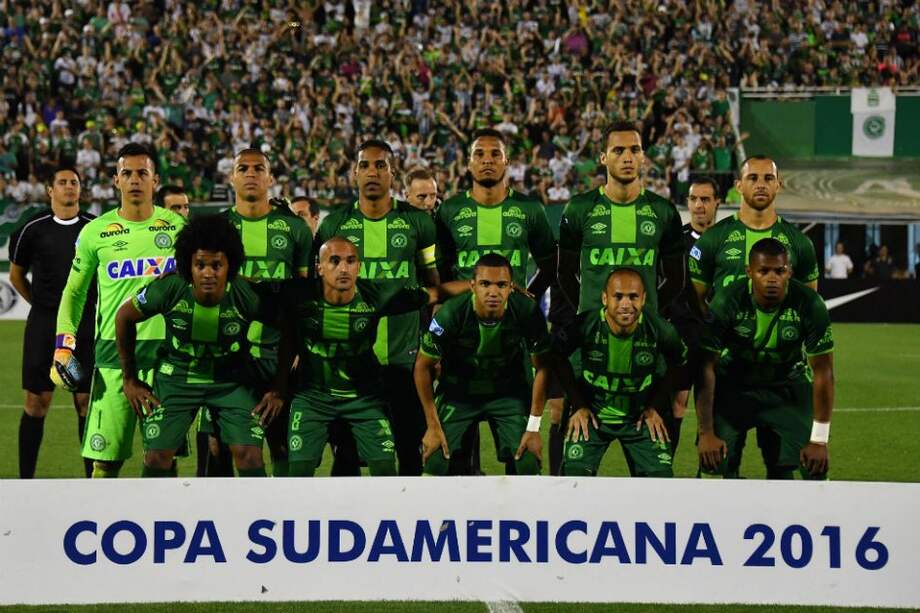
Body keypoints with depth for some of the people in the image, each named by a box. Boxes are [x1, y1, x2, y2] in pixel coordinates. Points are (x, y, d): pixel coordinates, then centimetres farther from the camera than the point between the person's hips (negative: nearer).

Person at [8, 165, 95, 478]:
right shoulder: (33, 229, 1)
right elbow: (16, 275, 15)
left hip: (86, 326, 0)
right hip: (43, 325, 0)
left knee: (88, 400, 1)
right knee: (37, 401, 0)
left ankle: (93, 478, 8)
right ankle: (25, 479, 6)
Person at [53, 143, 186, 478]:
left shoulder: (177, 227, 7)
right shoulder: (96, 231, 5)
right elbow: (74, 291, 13)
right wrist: (63, 345, 3)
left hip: (165, 350, 1)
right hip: (113, 350, 0)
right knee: (105, 457, -3)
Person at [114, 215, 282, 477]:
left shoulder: (247, 296, -24)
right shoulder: (169, 289, -23)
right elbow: (124, 318, -4)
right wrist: (130, 379, 1)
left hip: (232, 379, 0)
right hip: (176, 376, 1)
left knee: (249, 455, -13)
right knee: (156, 457, -7)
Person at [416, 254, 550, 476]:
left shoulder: (527, 313, -25)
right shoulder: (450, 315, -28)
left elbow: (542, 368, -10)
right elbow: (423, 367, -12)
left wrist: (534, 427, -11)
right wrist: (433, 425, -10)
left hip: (508, 391, 1)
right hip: (458, 393, -1)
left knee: (528, 463, -13)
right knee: (435, 462, -14)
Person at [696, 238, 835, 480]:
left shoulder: (809, 305, -23)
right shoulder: (727, 302, -25)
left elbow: (823, 372, -16)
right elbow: (706, 367, -19)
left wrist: (819, 440, -16)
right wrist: (706, 433, -21)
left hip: (787, 386, 1)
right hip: (733, 385, -1)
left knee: (783, 469, -8)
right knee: (720, 464, -12)